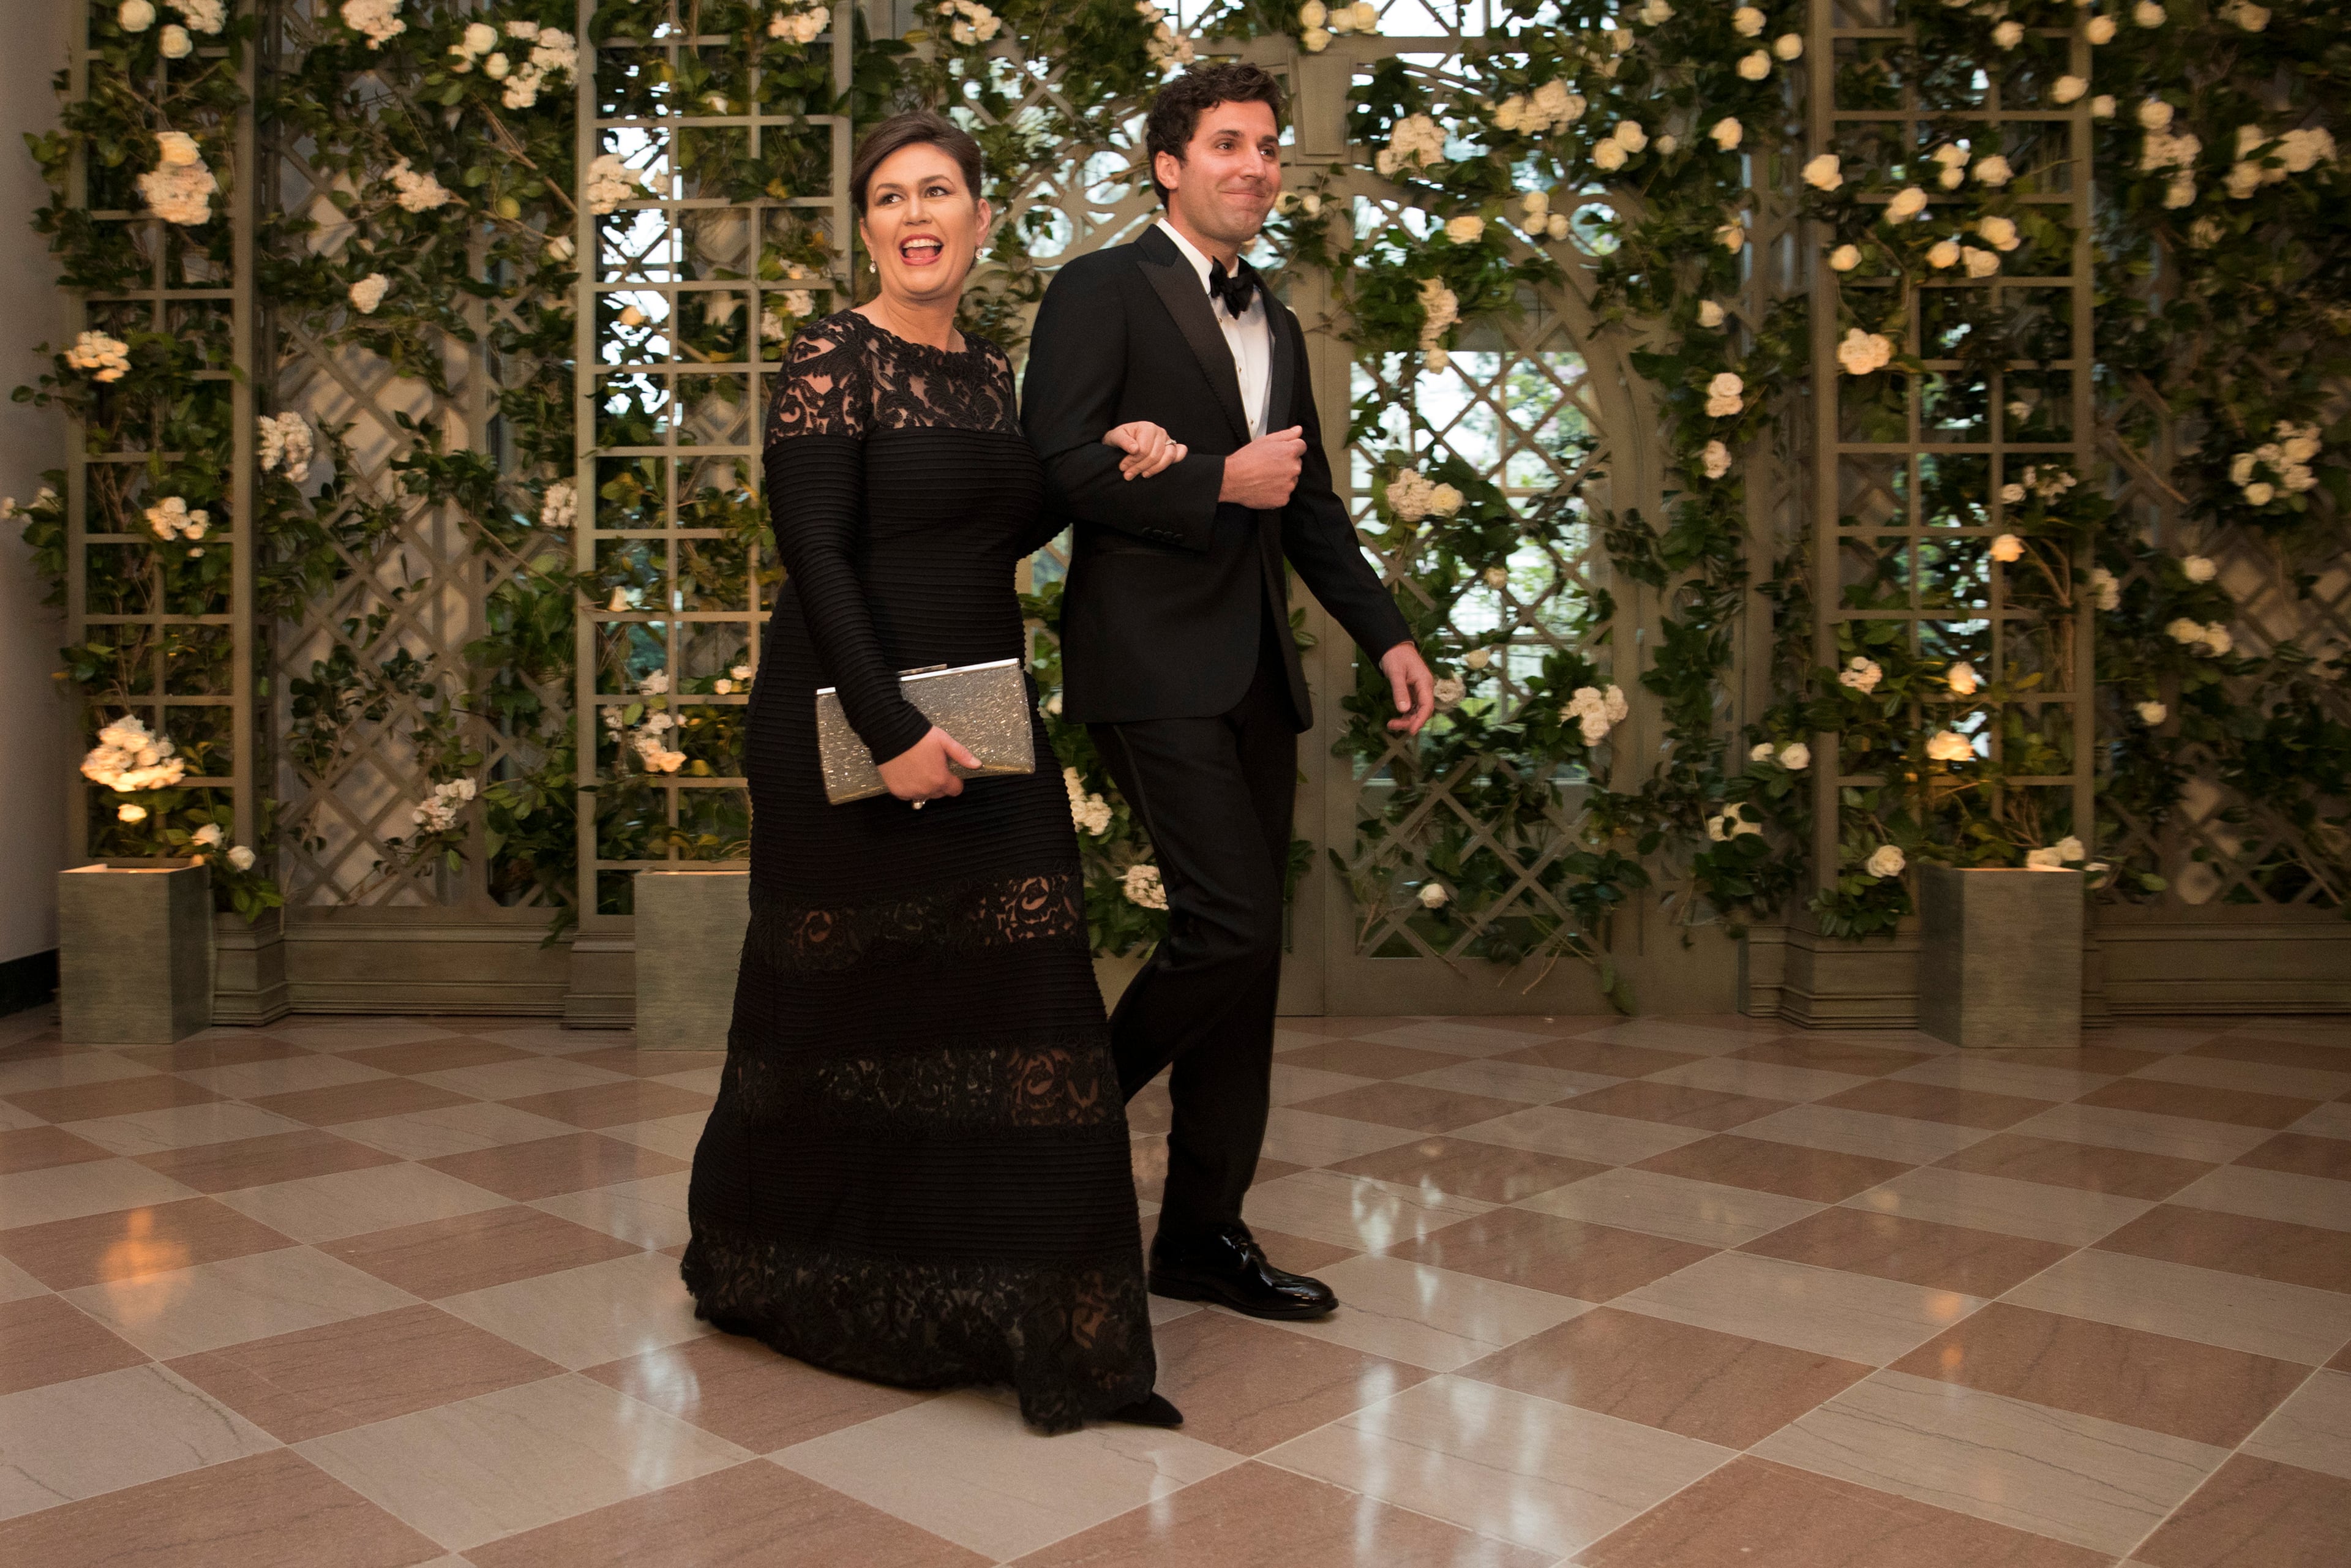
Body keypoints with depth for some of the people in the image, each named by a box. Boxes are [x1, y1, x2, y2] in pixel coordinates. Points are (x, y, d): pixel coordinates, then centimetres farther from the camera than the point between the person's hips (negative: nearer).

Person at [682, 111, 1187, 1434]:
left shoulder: (996, 372, 13)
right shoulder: (833, 359, -8)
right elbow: (815, 557, -16)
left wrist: (1106, 467, 4)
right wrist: (892, 730, -23)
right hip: (855, 723, -6)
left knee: (1015, 989, 4)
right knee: (851, 996, 6)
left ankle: (1021, 1309, 18)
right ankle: (770, 1265, 31)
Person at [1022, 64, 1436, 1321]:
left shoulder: (1277, 329, 21)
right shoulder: (1101, 293, -2)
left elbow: (1310, 506, 23)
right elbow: (1055, 464, -14)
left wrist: (1387, 635, 13)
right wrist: (1221, 483, -14)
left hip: (1255, 672, 8)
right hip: (1153, 663, -8)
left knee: (1246, 954, 7)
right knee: (1234, 927, -16)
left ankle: (1203, 1235, 17)